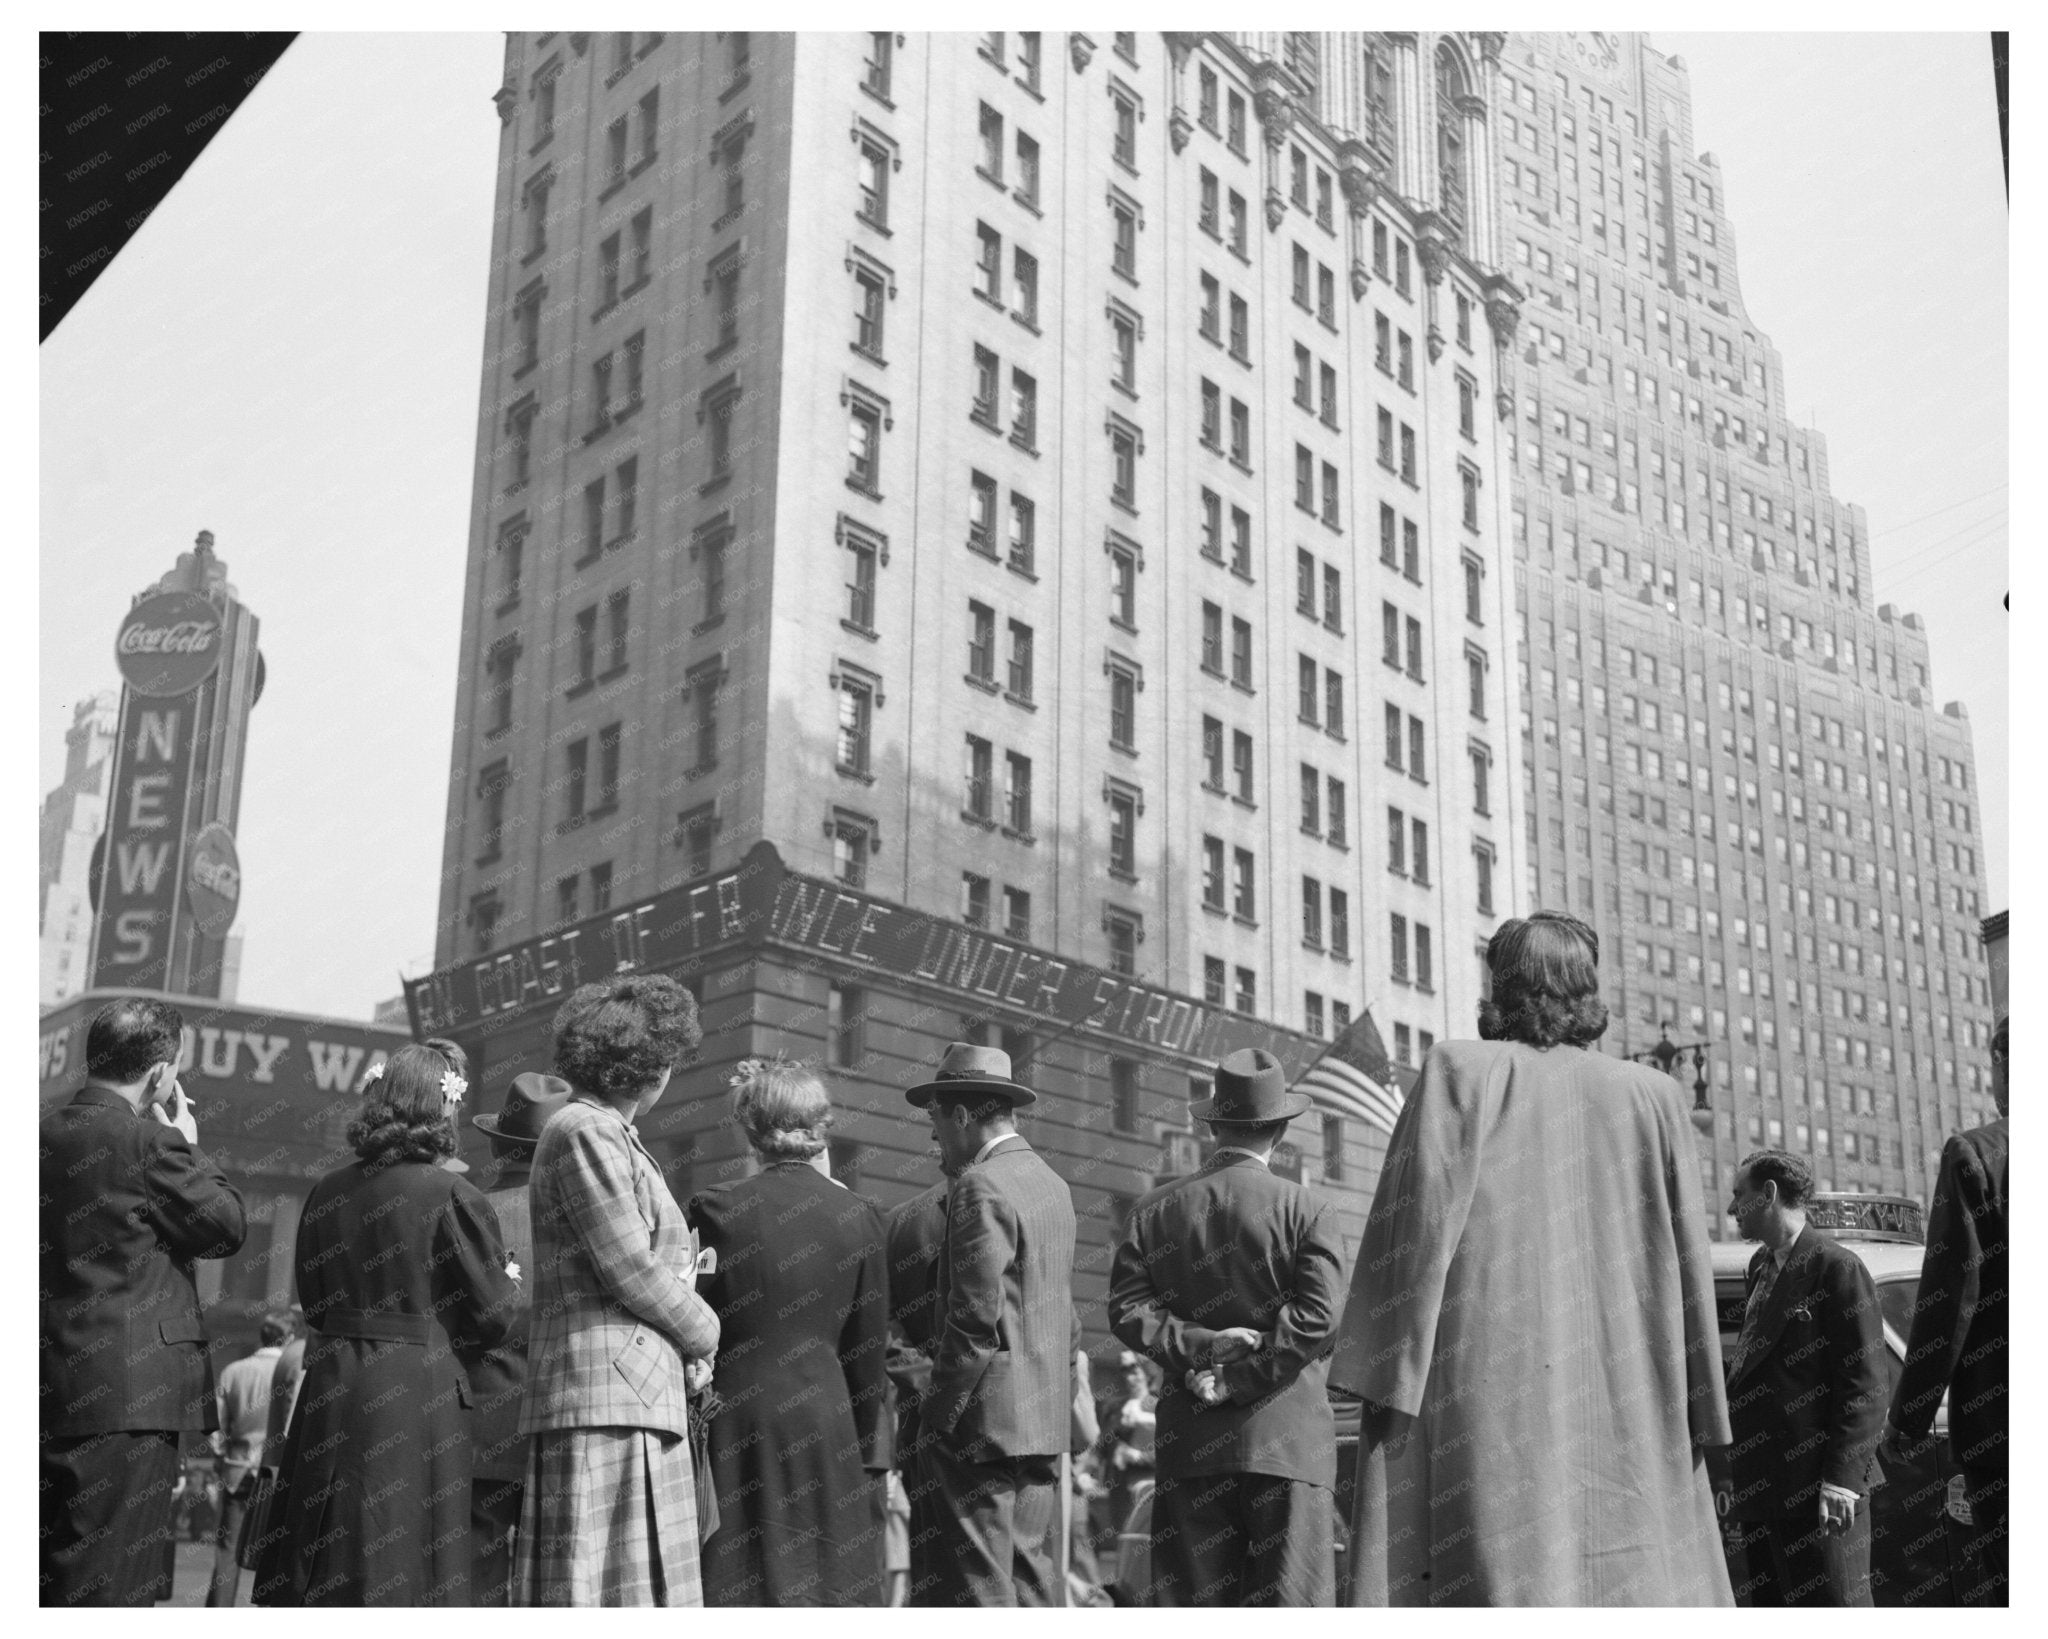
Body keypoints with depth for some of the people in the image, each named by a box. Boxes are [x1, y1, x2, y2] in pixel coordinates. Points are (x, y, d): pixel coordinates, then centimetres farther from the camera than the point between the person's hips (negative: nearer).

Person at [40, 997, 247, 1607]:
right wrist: (188, 1144, 5)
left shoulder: (46, 1134, 9)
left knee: (53, 1576, 14)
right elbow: (229, 1225, -6)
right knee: (111, 1586, -4)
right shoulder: (146, 1140, -15)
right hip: (129, 1395, -8)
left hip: (55, 1392, 8)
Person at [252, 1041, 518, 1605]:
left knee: (318, 1558, 12)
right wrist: (511, 1285, 13)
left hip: (332, 1387, 5)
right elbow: (492, 1314, -7)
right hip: (418, 1393, -4)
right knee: (400, 1560, 1)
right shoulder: (451, 1195, -11)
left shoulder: (328, 1193, 3)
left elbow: (312, 1300, 13)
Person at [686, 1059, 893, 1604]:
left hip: (735, 1430, -2)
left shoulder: (714, 1211, -6)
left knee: (737, 1585, 2)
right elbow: (868, 1349, 4)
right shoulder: (859, 1217, 0)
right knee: (829, 1582, 7)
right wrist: (870, 1455, 11)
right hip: (827, 1428, 2)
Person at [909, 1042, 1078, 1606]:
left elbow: (977, 1317, -19)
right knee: (1036, 1577, 13)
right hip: (1046, 1420, 9)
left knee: (978, 1584, -5)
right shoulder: (1052, 1184, 13)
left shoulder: (979, 1188, -14)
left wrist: (938, 1414, -12)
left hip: (985, 1420, -9)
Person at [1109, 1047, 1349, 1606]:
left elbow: (1127, 1310, 1)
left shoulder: (1154, 1212, 9)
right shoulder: (1305, 1210, -1)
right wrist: (1235, 1382, -9)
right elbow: (1318, 1316, -11)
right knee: (1287, 1601, -1)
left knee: (1193, 1603, 6)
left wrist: (1199, 1345, -6)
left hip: (1190, 1439, 3)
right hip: (1287, 1435, -3)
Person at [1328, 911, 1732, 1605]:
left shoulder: (1458, 1071, 3)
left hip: (1486, 1396, -3)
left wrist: (1386, 1384, -4)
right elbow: (1687, 1266, 9)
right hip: (1625, 1409, 3)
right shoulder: (1651, 1095, 10)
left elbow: (1416, 1228, -5)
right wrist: (1698, 1417, 14)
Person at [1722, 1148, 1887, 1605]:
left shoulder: (1836, 1267, -10)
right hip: (1760, 1490, 9)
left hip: (1819, 1494, -9)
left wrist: (1841, 1477, -20)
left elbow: (1864, 1383, -14)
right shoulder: (1760, 1266, 16)